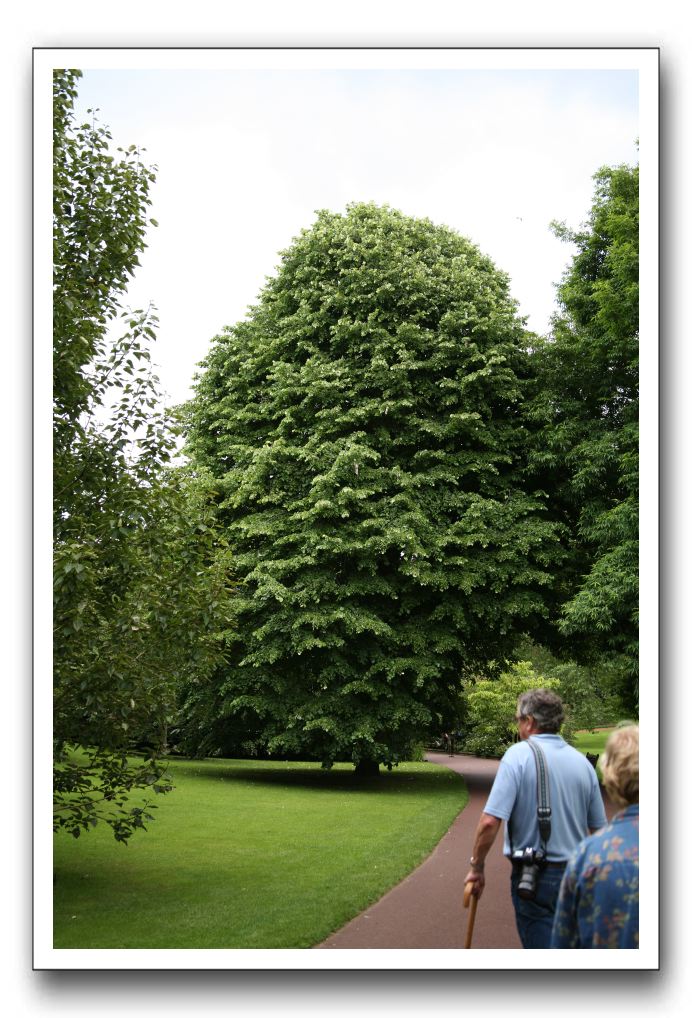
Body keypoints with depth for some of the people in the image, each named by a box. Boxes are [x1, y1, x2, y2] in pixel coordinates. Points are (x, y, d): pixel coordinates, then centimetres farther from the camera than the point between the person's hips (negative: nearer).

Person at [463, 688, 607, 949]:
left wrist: (476, 866, -7)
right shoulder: (582, 762, 2)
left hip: (534, 877, -5)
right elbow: (599, 828, 7)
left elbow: (490, 821, -20)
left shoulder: (519, 755, -13)